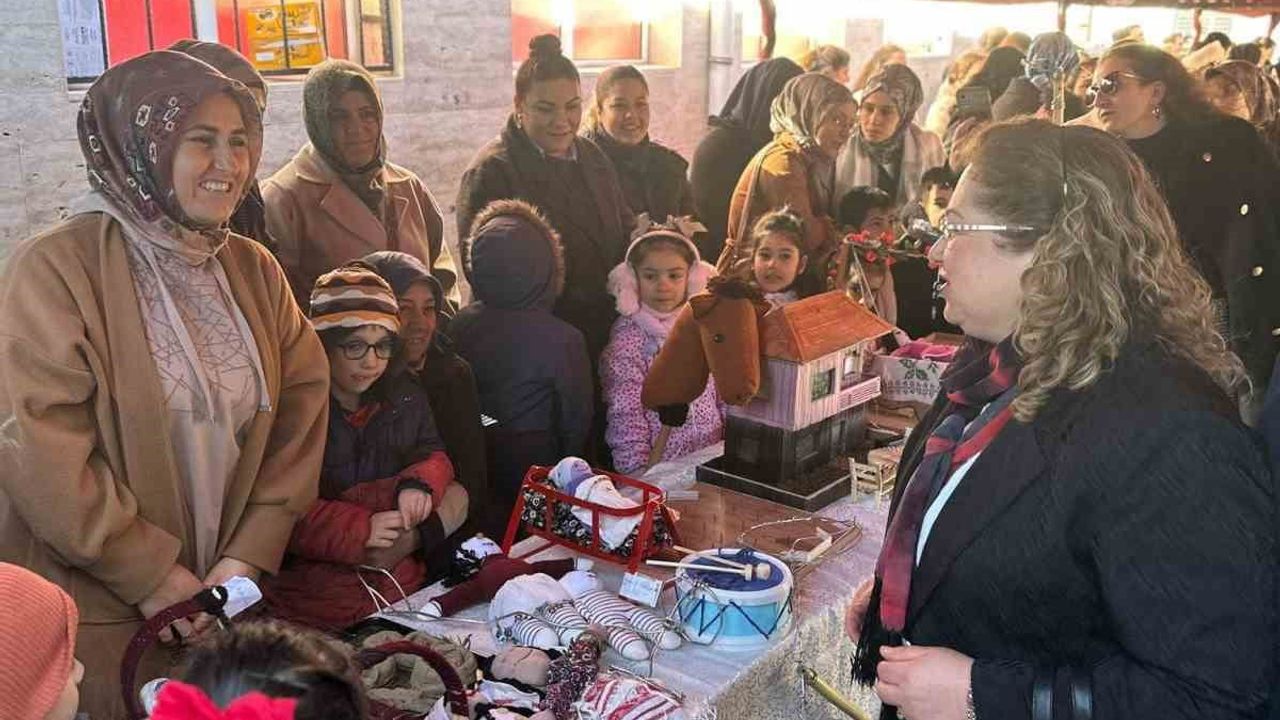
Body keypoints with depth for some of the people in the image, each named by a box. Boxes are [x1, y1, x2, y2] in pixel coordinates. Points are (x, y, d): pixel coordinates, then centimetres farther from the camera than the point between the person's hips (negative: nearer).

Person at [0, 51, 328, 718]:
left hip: (224, 591, 5)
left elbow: (300, 411, 1)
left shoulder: (255, 269, 4)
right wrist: (151, 576, -14)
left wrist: (252, 554, -7)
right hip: (94, 610, -5)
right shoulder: (56, 267, -14)